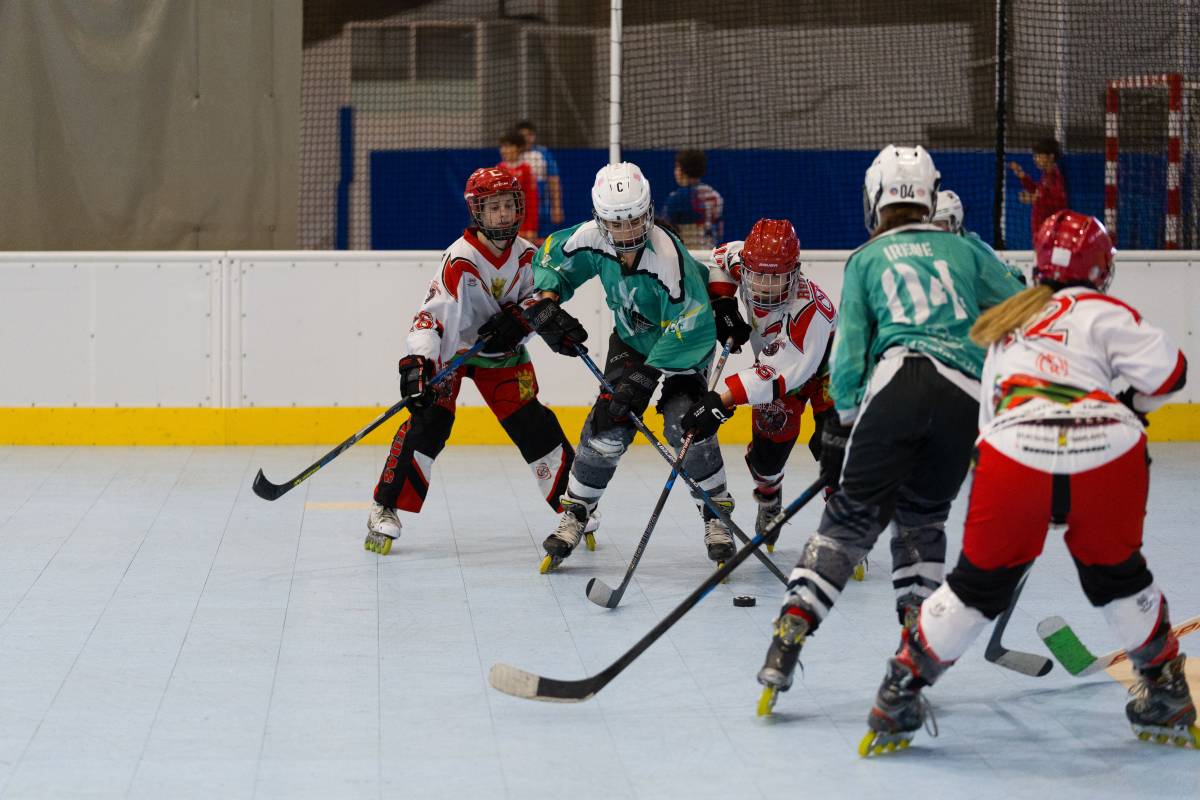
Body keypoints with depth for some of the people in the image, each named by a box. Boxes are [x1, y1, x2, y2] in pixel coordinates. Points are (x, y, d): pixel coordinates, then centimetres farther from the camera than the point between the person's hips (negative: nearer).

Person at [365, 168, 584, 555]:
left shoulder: (526, 255, -10)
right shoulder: (460, 260, -27)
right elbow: (434, 313, -35)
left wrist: (519, 319, -18)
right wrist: (417, 363, -46)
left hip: (501, 350, 4)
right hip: (451, 346, -4)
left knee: (534, 425, -1)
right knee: (428, 420, -18)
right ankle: (386, 508, -12)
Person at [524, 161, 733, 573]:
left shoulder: (667, 257, -37)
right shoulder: (591, 238, -21)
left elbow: (690, 326, -37)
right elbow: (550, 258, 0)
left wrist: (647, 376, -37)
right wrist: (546, 306, -17)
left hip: (685, 342, -4)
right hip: (631, 339, 4)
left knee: (685, 423, -21)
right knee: (609, 425, -6)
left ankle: (716, 514, -6)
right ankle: (575, 513, 9)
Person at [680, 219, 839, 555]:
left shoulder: (810, 310, -44)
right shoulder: (743, 260, -26)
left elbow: (779, 375, -52)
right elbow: (724, 256, 1)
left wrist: (723, 400, -59)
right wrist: (722, 303, -14)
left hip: (825, 362, -5)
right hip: (774, 359, 5)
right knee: (768, 446, -1)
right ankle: (769, 501, 30)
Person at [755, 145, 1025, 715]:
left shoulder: (865, 260, 17)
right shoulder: (966, 250, 22)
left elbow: (848, 353, 11)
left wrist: (843, 426, 16)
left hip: (898, 383, -2)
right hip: (968, 396, 2)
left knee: (854, 513, 3)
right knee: (922, 516, 19)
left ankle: (791, 630, -9)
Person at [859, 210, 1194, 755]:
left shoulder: (1005, 326, 30)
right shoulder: (1101, 312, 13)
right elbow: (1165, 369, 1)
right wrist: (1130, 403, 21)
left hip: (1016, 454, 2)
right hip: (1108, 454, -2)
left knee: (980, 581, 18)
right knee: (1118, 574, 22)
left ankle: (900, 695, 20)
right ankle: (1166, 700, 32)